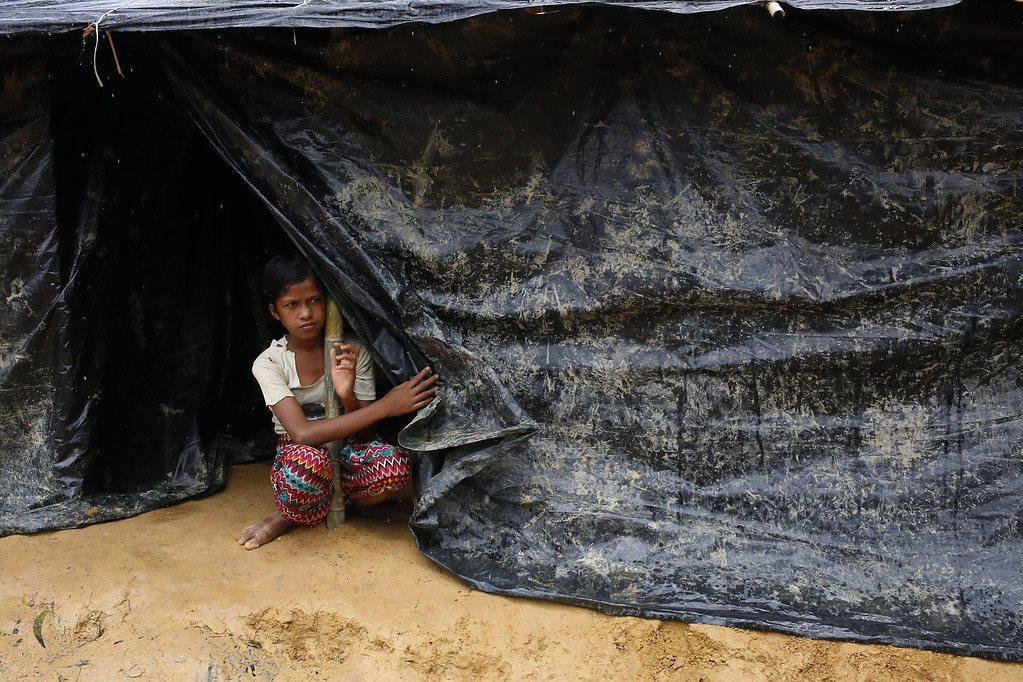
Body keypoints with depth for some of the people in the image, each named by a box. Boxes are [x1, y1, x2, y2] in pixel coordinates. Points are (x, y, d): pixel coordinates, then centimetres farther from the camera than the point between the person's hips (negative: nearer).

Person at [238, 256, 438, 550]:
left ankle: (289, 517, -10)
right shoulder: (268, 363, -13)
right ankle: (300, 512, -6)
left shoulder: (353, 351, -8)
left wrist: (348, 397, -33)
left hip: (347, 451, 3)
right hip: (297, 455, -3)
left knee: (397, 465, -33)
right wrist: (384, 406, -34)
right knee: (307, 459, -42)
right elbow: (302, 433, -28)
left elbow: (363, 435, -10)